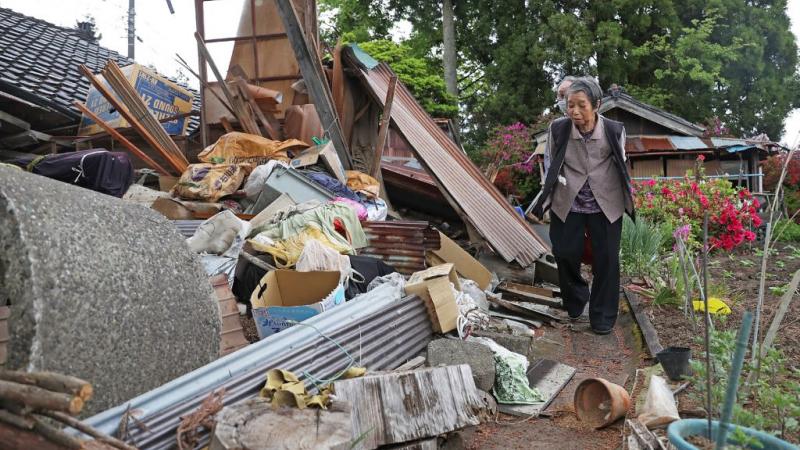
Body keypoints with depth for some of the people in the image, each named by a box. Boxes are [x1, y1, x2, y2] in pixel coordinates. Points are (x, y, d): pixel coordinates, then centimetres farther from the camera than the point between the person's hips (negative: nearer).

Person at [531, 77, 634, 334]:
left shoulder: (614, 130, -9)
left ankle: (603, 316, 18)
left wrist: (626, 200, 13)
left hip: (606, 204, 0)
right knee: (565, 252, -1)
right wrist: (546, 199, 4)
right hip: (567, 203, 0)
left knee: (606, 258, 2)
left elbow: (620, 165, 8)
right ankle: (575, 301, 28)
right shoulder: (558, 128, -8)